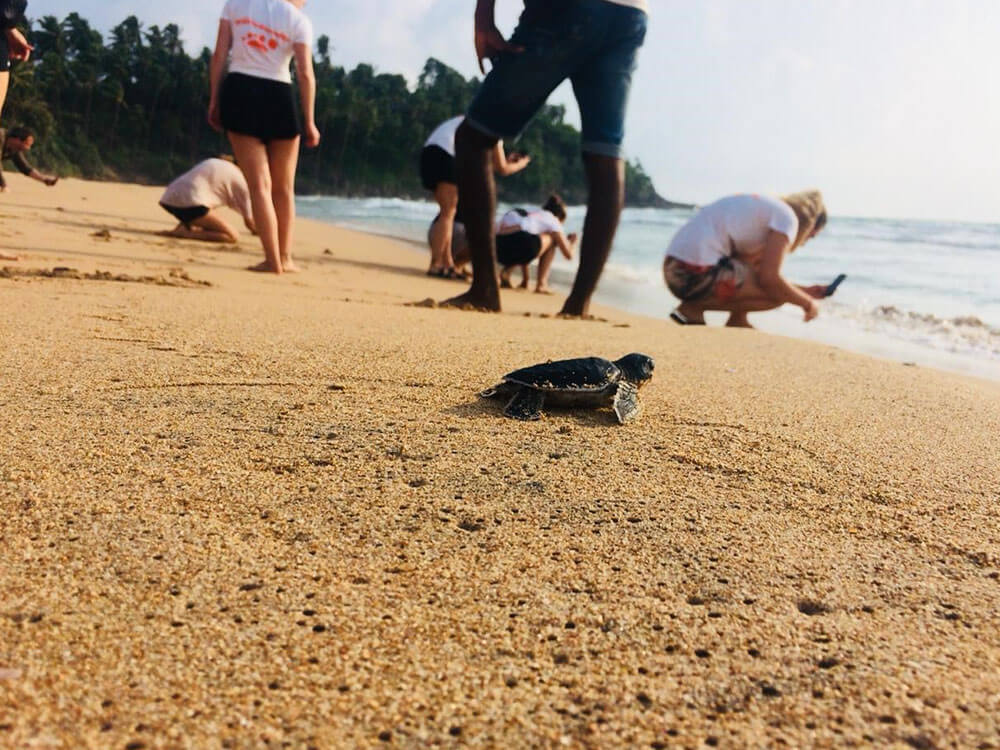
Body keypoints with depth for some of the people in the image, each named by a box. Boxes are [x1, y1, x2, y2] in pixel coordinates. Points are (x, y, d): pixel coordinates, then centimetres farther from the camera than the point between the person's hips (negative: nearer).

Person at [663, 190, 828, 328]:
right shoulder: (787, 217, -2)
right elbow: (769, 278, -13)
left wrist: (805, 291, 30)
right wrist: (807, 302, 3)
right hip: (697, 273, -10)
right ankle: (695, 308, -6)